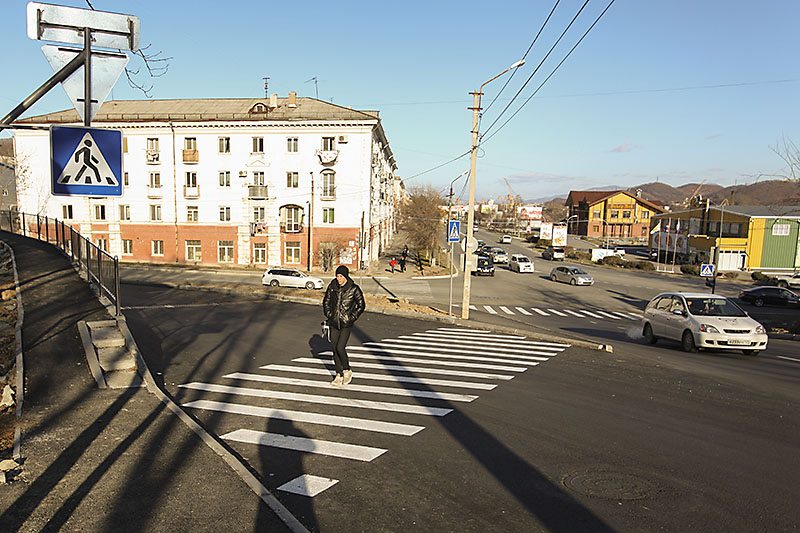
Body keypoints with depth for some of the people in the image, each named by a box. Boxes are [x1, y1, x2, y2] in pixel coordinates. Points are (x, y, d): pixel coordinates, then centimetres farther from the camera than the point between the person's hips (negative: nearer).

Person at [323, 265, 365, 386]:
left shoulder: (354, 289, -8)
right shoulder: (332, 287, 2)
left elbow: (361, 306, 0)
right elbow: (326, 301, 16)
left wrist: (352, 318, -7)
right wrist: (328, 315, 5)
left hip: (346, 324, -4)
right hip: (334, 323, 4)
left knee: (340, 348, -13)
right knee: (335, 349, 6)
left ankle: (347, 371, 11)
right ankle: (339, 375, 18)